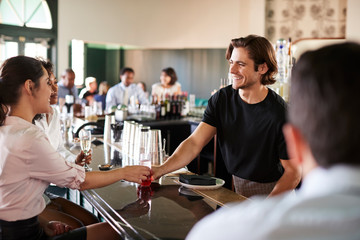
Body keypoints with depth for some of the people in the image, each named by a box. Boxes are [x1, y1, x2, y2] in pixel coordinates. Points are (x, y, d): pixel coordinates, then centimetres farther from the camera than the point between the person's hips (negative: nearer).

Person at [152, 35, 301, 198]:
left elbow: (293, 172, -12)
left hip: (272, 192, -3)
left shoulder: (280, 113, -18)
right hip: (235, 188, 3)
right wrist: (161, 169, -24)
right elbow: (195, 142, -9)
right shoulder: (221, 99, -5)